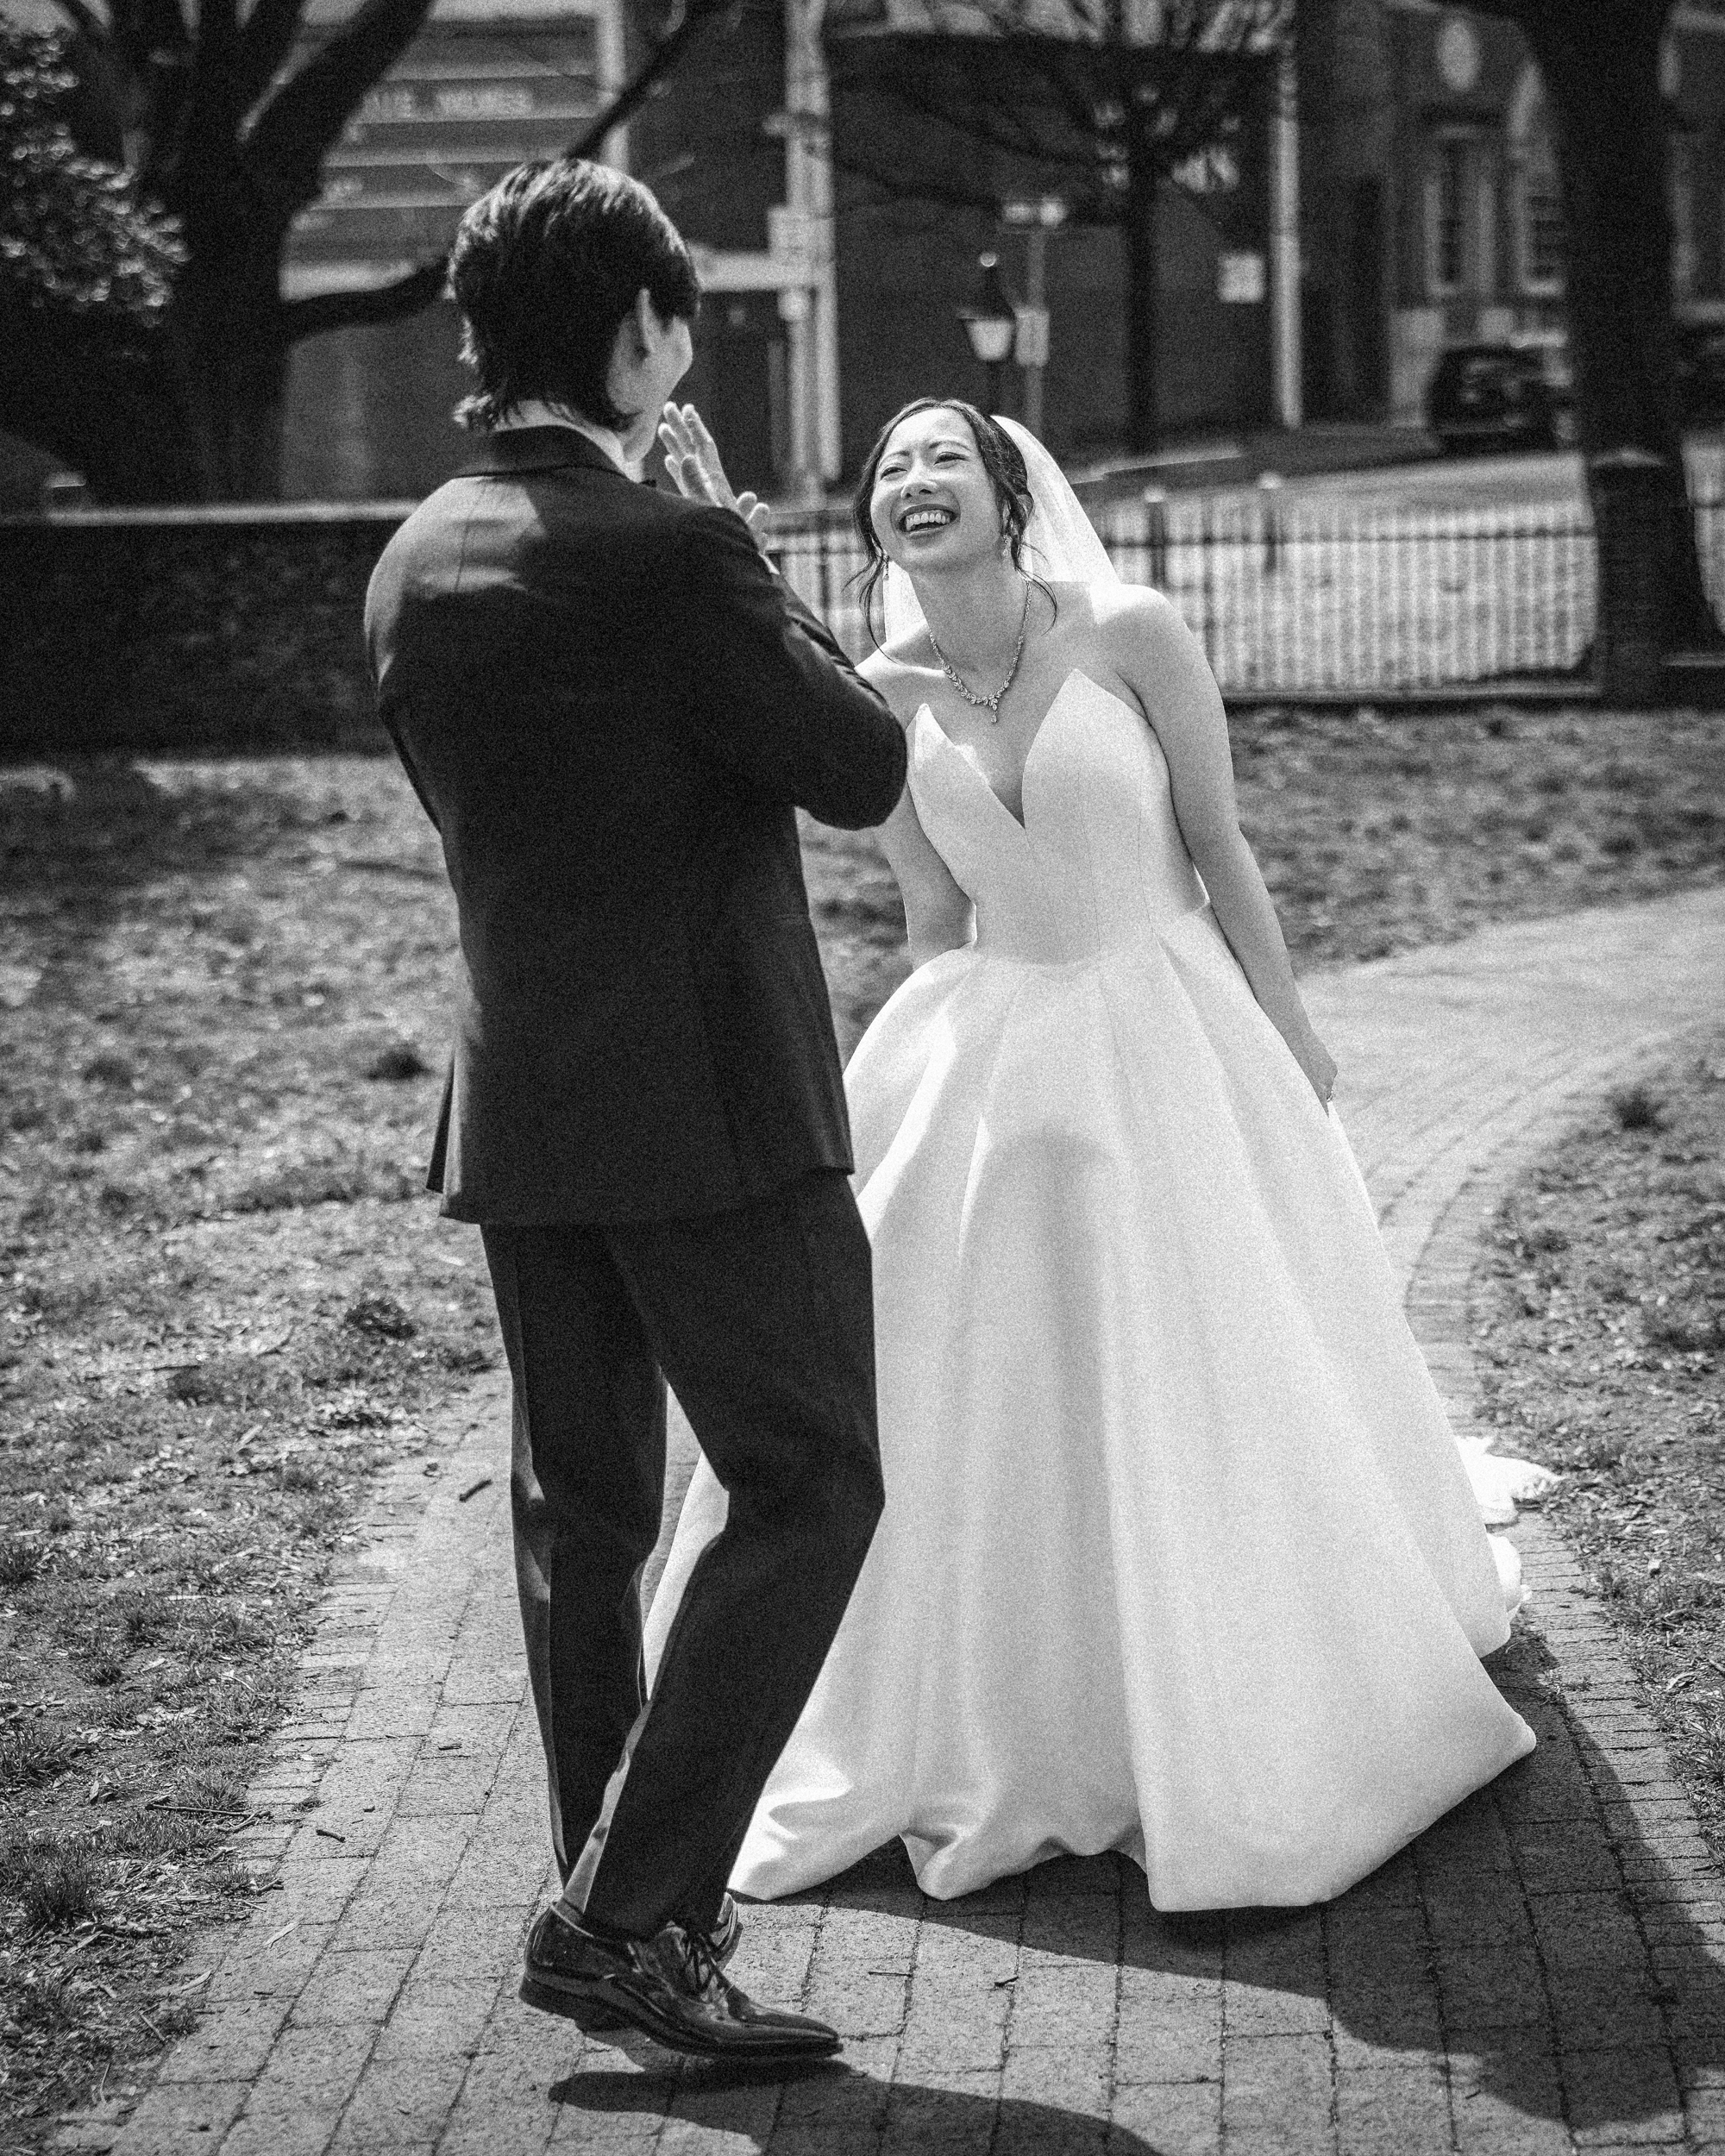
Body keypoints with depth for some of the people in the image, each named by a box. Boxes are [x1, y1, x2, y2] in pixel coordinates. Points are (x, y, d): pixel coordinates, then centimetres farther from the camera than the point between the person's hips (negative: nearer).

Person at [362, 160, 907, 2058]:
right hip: (713, 1106, -7)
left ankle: (619, 1898, 27)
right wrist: (771, 602, 4)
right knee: (807, 1489, 2)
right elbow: (865, 772, -10)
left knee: (581, 1510, 16)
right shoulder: (673, 553, -17)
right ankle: (630, 1916, -2)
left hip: (518, 1108, 8)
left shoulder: (411, 567, 6)